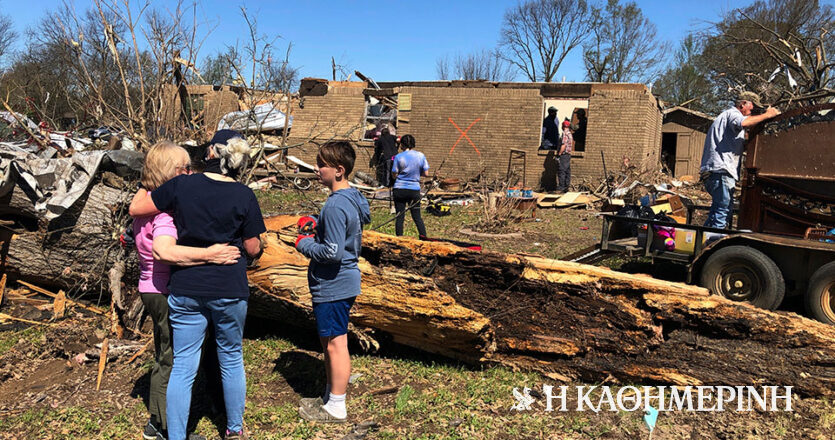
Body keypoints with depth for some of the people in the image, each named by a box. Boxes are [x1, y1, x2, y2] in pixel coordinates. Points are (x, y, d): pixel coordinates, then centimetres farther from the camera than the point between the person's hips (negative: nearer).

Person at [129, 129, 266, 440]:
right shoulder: (244, 196, -9)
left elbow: (135, 208, 4)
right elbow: (253, 249, -2)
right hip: (230, 290, 0)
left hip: (185, 289, 1)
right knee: (231, 360, 17)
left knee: (182, 367, 8)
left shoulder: (182, 185, -7)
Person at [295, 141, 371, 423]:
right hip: (342, 282, 10)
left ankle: (336, 408, 17)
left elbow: (332, 252, -26)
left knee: (335, 344, 3)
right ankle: (330, 396, 35)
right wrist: (316, 227, 6)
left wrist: (304, 244, -11)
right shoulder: (352, 197, 7)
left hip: (332, 287, -10)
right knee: (329, 342, 21)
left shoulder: (335, 206, -24)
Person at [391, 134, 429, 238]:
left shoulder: (398, 157, -8)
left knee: (399, 217, 5)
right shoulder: (421, 156, -1)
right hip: (415, 189, 2)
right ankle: (424, 238, 7)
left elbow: (394, 175, -5)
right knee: (417, 216, 11)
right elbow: (426, 173, 1)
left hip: (400, 189, -2)